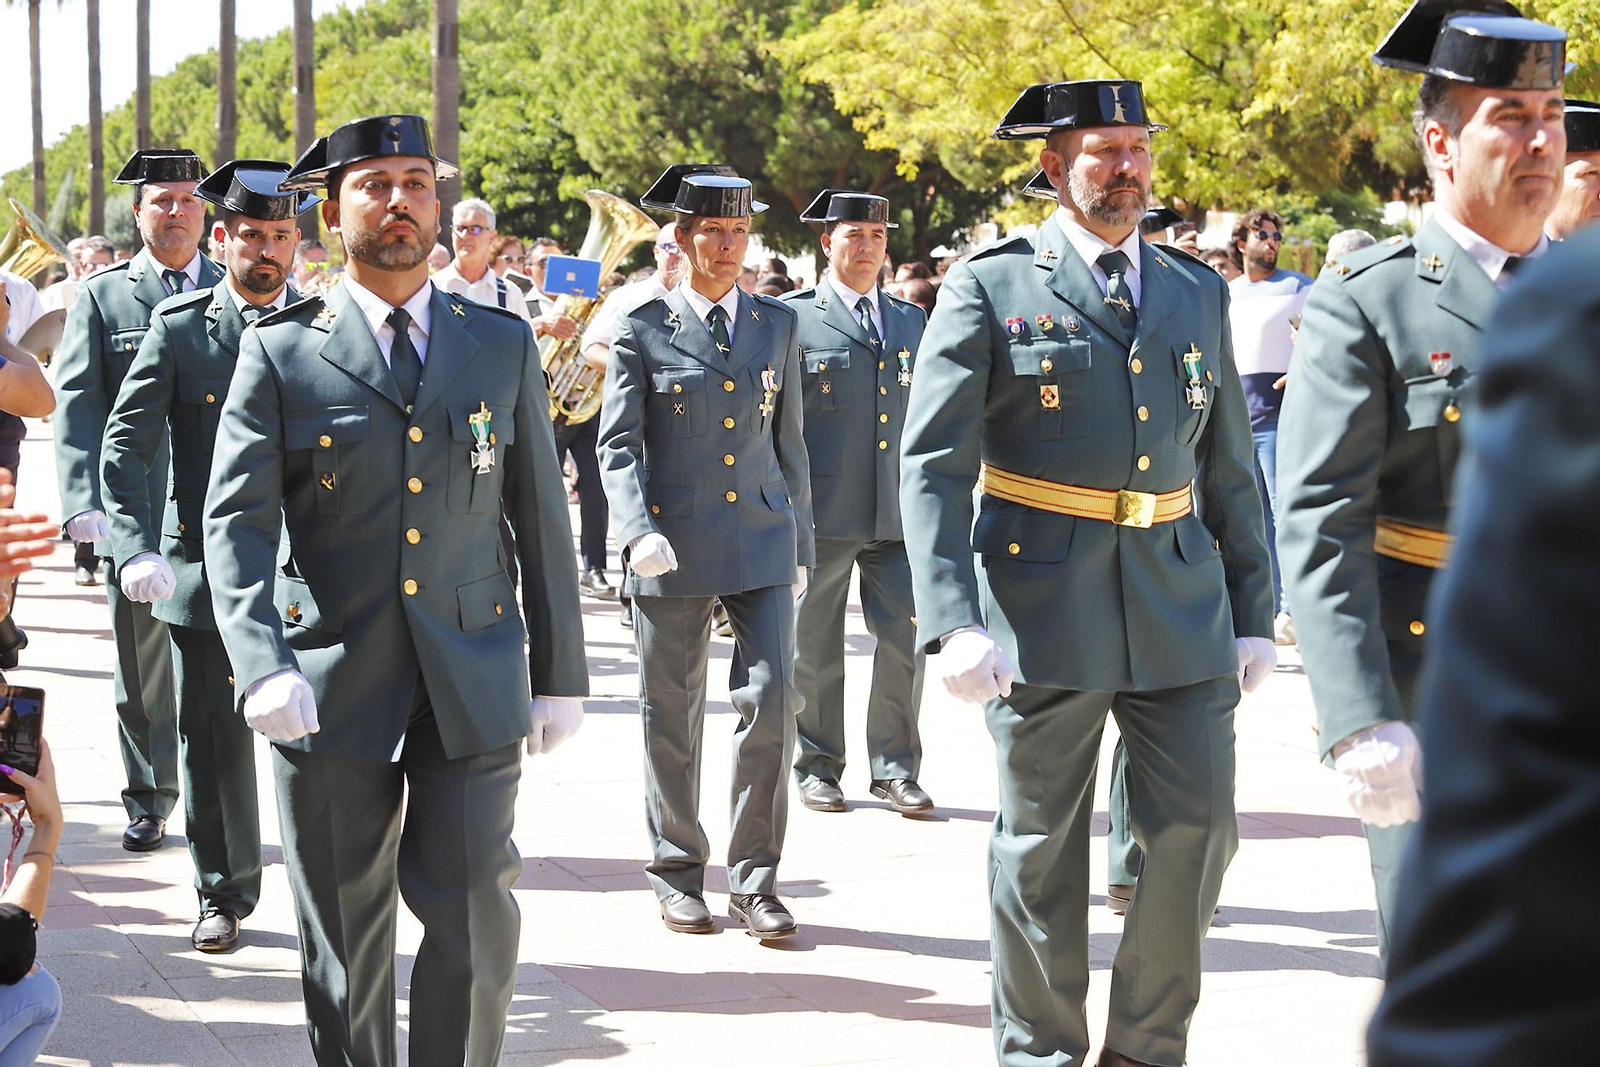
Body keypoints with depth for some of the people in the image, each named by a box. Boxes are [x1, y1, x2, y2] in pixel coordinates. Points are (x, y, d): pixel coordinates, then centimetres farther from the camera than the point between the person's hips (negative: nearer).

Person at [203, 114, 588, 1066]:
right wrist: (262, 664, -21)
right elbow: (236, 520, -6)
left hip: (474, 681, 1)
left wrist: (562, 675, 9)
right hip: (330, 686, -1)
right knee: (344, 936, 8)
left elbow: (543, 519, 10)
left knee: (475, 916, -5)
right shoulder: (280, 352, 1)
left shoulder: (504, 345, 8)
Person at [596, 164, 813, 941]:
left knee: (772, 700, -7)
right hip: (671, 548, -2)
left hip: (760, 542, 2)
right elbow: (618, 444, -5)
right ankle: (678, 874, 20)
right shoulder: (642, 330, 0)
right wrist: (638, 530, -20)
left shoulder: (777, 325, 11)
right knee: (671, 716, 6)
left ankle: (755, 879, 4)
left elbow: (788, 441, 15)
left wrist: (799, 545, 14)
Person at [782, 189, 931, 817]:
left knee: (905, 641, 0)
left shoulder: (912, 321, 15)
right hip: (821, 511, -3)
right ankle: (817, 766, 19)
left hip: (898, 512, 3)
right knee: (816, 648, 6)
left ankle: (895, 769, 11)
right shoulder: (792, 318, 1)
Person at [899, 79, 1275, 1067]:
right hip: (1044, 606, -4)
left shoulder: (1199, 294, 12)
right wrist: (953, 622, -18)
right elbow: (933, 466, -8)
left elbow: (1229, 470, 15)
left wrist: (1254, 614, 11)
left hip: (1182, 611, 4)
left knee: (1197, 828, 2)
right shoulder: (990, 289, -2)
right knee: (1042, 846, 6)